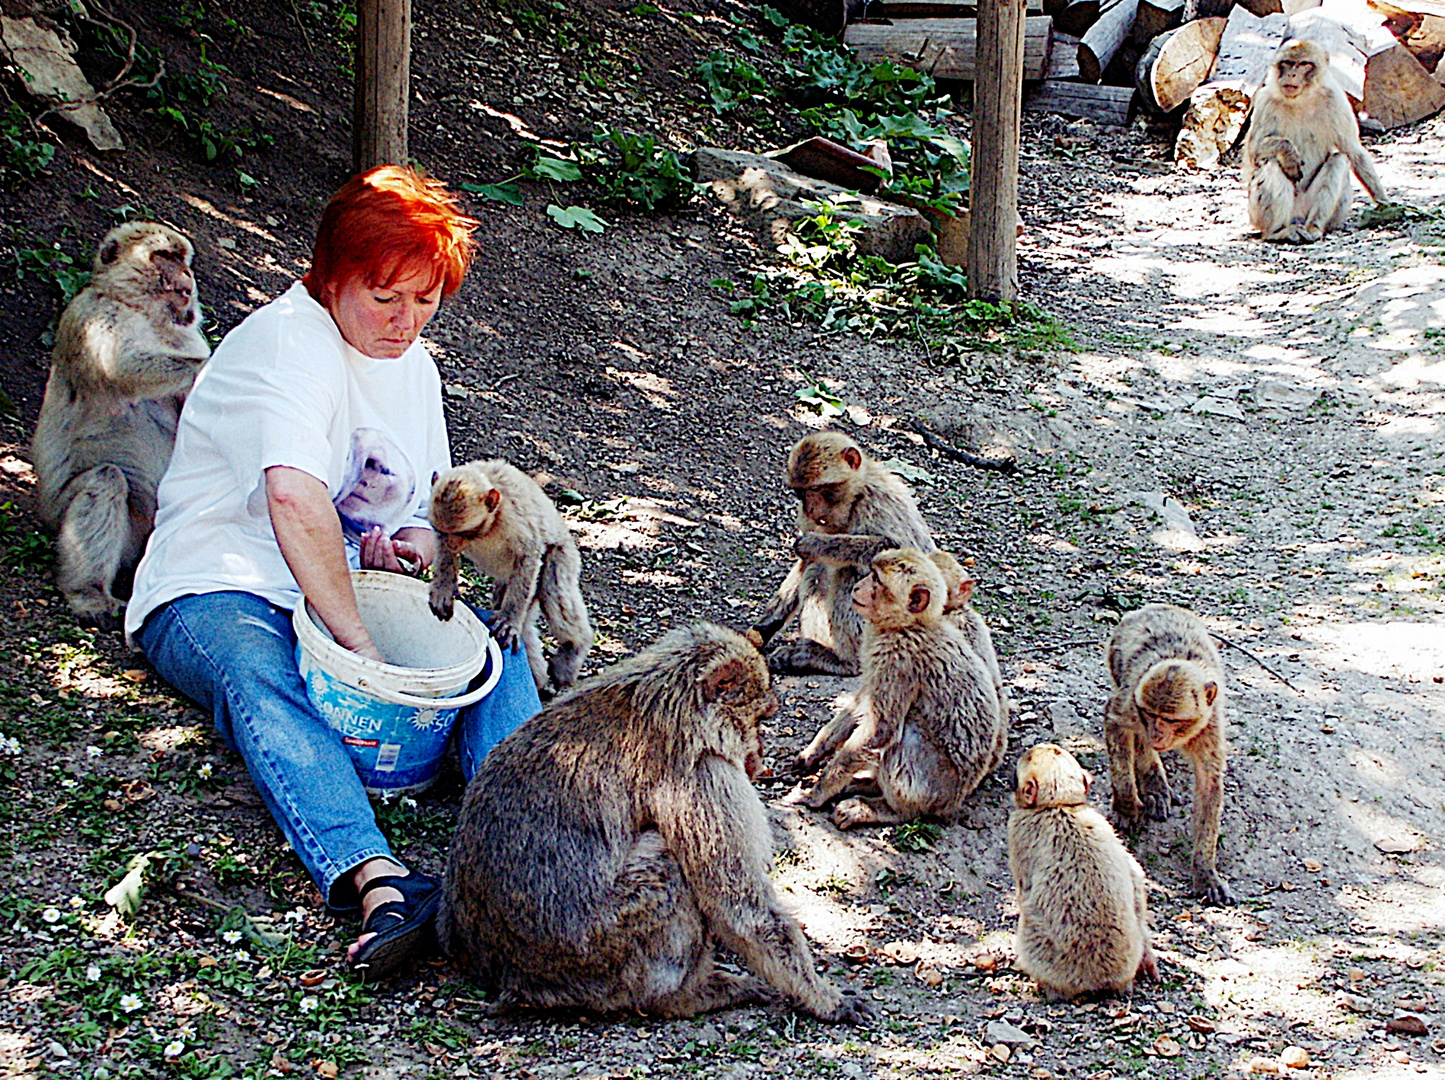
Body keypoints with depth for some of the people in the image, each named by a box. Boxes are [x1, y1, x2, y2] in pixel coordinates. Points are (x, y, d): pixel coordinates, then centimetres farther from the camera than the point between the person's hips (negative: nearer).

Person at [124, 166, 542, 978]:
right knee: (255, 672, -40)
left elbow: (434, 509, 25)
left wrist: (415, 544, -1)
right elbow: (293, 495, -33)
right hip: (216, 595, -7)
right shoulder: (283, 342, -14)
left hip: (349, 595, 7)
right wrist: (361, 644, -36)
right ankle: (381, 882, -61)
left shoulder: (414, 365, 14)